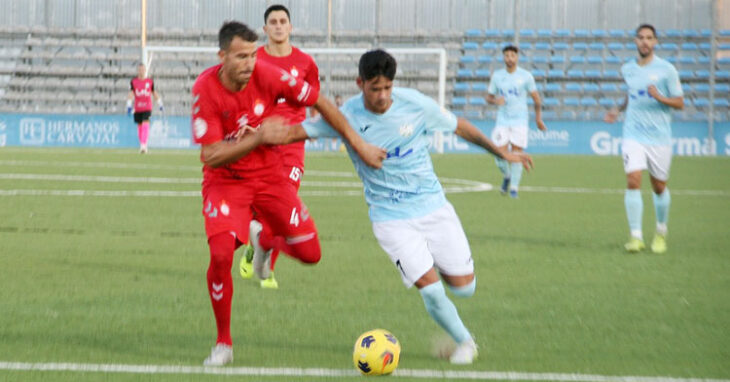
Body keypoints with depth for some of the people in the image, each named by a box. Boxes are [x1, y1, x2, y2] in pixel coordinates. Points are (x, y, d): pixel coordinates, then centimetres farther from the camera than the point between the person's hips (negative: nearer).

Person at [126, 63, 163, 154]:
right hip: (137, 108, 2)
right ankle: (142, 145, 23)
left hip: (147, 108, -2)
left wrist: (160, 105, 15)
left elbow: (155, 93, 12)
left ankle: (143, 146, -23)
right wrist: (129, 106, -8)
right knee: (139, 126, 9)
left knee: (145, 125, -17)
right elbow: (131, 94, 1)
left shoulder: (150, 81, 4)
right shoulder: (133, 81, 4)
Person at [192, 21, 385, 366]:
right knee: (221, 254, -25)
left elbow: (321, 104, -5)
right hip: (225, 181, -3)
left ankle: (265, 240, 37)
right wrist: (258, 138, -32)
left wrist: (359, 145, -7)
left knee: (310, 253, -1)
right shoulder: (205, 89, -22)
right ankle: (223, 344, -5)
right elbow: (210, 156, -23)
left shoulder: (267, 76, -17)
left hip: (269, 176, 3)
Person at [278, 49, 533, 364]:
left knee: (463, 287, 1)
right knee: (431, 289, -14)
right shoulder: (347, 116, -13)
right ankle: (464, 342, 12)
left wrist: (503, 153, 12)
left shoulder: (415, 104, -9)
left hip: (433, 205, 2)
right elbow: (296, 132, -9)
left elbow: (459, 126, 6)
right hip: (391, 217, -2)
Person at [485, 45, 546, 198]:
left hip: (520, 121, -2)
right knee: (500, 155, -6)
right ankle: (506, 176, 25)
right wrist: (496, 101, -10)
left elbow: (536, 98, 8)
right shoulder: (497, 76, 5)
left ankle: (514, 187, 2)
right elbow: (489, 97, 12)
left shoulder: (526, 76, -1)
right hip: (502, 121, 2)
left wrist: (538, 118, 10)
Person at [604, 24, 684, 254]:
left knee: (659, 187, 8)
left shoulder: (666, 69, -4)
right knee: (633, 181, -16)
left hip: (659, 137, -2)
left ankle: (661, 233, 31)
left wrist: (660, 97, -21)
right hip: (633, 136, 2)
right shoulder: (627, 69, 8)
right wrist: (618, 109, 10)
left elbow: (679, 103, -3)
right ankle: (636, 237, -15)